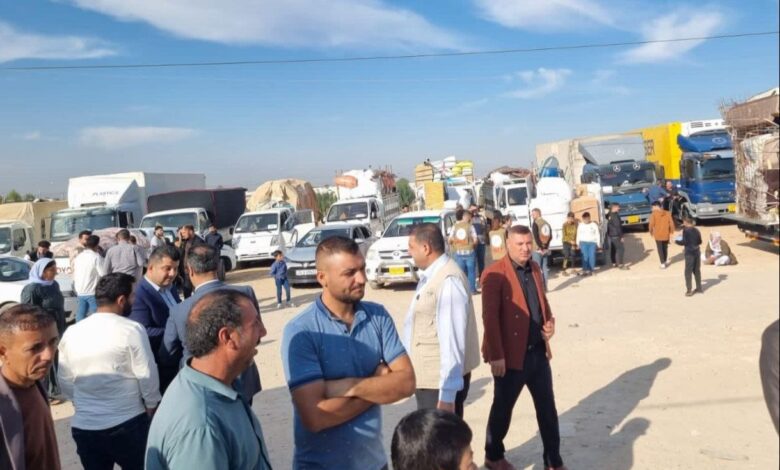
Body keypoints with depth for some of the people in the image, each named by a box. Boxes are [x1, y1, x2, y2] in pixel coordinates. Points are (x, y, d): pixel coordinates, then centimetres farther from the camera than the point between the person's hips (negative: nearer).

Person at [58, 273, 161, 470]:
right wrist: (151, 406, 7)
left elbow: (65, 381, 8)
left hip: (84, 425, 4)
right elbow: (147, 375, -10)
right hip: (128, 423, -4)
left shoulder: (71, 333, 0)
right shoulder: (132, 330, -14)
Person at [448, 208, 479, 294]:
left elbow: (450, 240, -2)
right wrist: (474, 246, 14)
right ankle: (472, 289, 9)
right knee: (471, 271, 7)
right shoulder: (470, 226, -4)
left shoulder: (454, 227, 2)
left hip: (458, 252, 2)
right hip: (469, 251, -2)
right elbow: (475, 240, -6)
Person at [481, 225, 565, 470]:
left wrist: (550, 322, 1)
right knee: (503, 408, 12)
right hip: (511, 356, -6)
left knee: (547, 408, 13)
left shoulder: (534, 268, 8)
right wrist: (496, 356, -20)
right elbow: (490, 317, -18)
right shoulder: (495, 274, -16)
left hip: (538, 352, 6)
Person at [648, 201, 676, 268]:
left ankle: (663, 264, 4)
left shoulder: (654, 214, -10)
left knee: (660, 249, 6)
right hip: (666, 235, 3)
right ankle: (666, 261, 32)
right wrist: (671, 232, 9)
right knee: (665, 248, 22)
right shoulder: (667, 213, 0)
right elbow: (671, 223, -2)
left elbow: (651, 224, -14)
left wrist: (651, 232, 3)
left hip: (658, 235, -3)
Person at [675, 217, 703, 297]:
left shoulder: (686, 230, -11)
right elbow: (700, 242, 13)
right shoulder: (697, 230, 8)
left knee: (688, 272, -2)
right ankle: (699, 288, 22)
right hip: (697, 251, 6)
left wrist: (677, 241, 2)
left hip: (689, 253, -6)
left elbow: (684, 242, -15)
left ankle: (689, 290, -3)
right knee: (697, 270, 16)